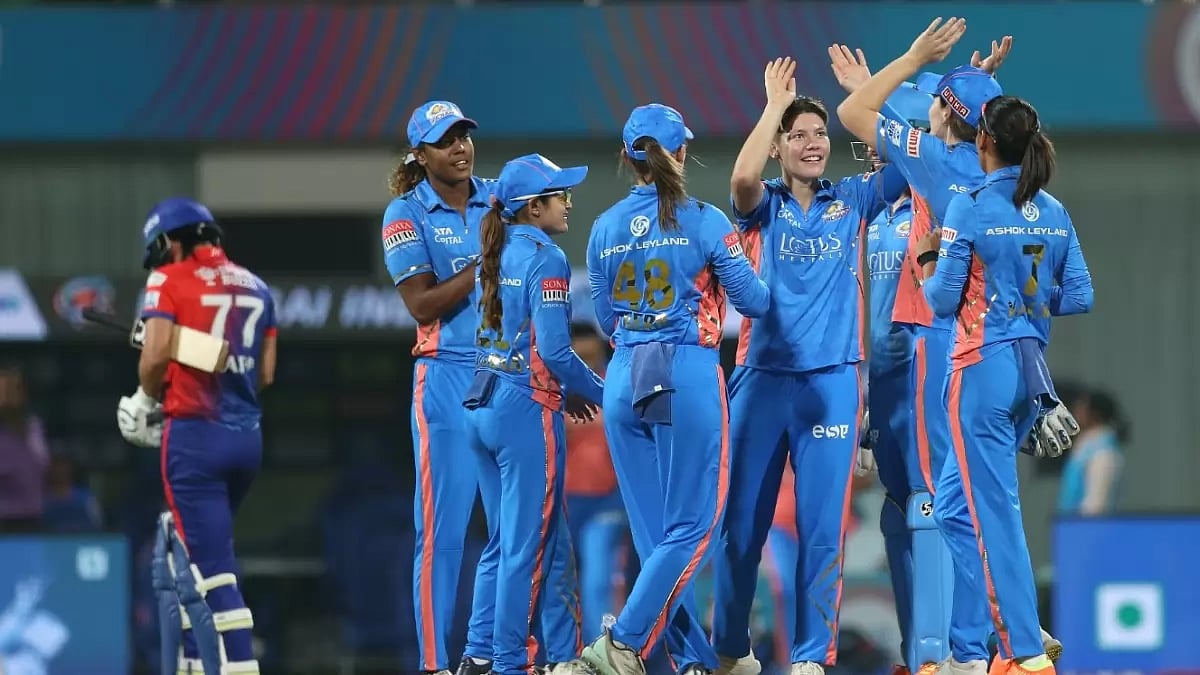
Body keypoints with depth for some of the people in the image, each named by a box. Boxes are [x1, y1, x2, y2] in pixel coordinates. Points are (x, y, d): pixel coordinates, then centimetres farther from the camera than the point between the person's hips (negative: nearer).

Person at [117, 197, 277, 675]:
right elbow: (266, 373, 11)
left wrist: (145, 399, 3)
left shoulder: (170, 281, -4)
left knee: (212, 566, -9)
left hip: (195, 434, -7)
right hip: (248, 435, 7)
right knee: (181, 551, 20)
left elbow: (156, 354, -15)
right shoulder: (255, 287, 13)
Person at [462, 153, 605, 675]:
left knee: (502, 541, 15)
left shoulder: (495, 256, 12)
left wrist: (566, 393, 17)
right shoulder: (546, 260, -12)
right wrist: (600, 393, -3)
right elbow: (554, 351, -17)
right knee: (527, 545, -2)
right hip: (527, 411, -8)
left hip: (482, 406, 8)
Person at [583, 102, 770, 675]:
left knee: (655, 534, 10)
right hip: (689, 375, -5)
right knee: (694, 526, 1)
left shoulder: (605, 229, 7)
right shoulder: (703, 222, -5)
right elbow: (753, 301, 0)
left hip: (624, 379, 5)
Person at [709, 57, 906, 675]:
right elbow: (742, 177, -17)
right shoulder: (764, 205, 5)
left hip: (831, 381, 1)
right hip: (762, 376, -1)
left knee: (822, 525, -2)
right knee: (743, 521, 4)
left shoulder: (852, 201, 11)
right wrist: (775, 102, -10)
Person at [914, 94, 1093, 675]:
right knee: (955, 506, 18)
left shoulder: (971, 208, -11)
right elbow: (1078, 297, 6)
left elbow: (942, 299, -11)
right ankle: (1018, 626, 11)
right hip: (1032, 368, 7)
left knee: (995, 514, -2)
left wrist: (926, 258, 8)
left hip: (983, 367, -7)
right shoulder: (1054, 213, 6)